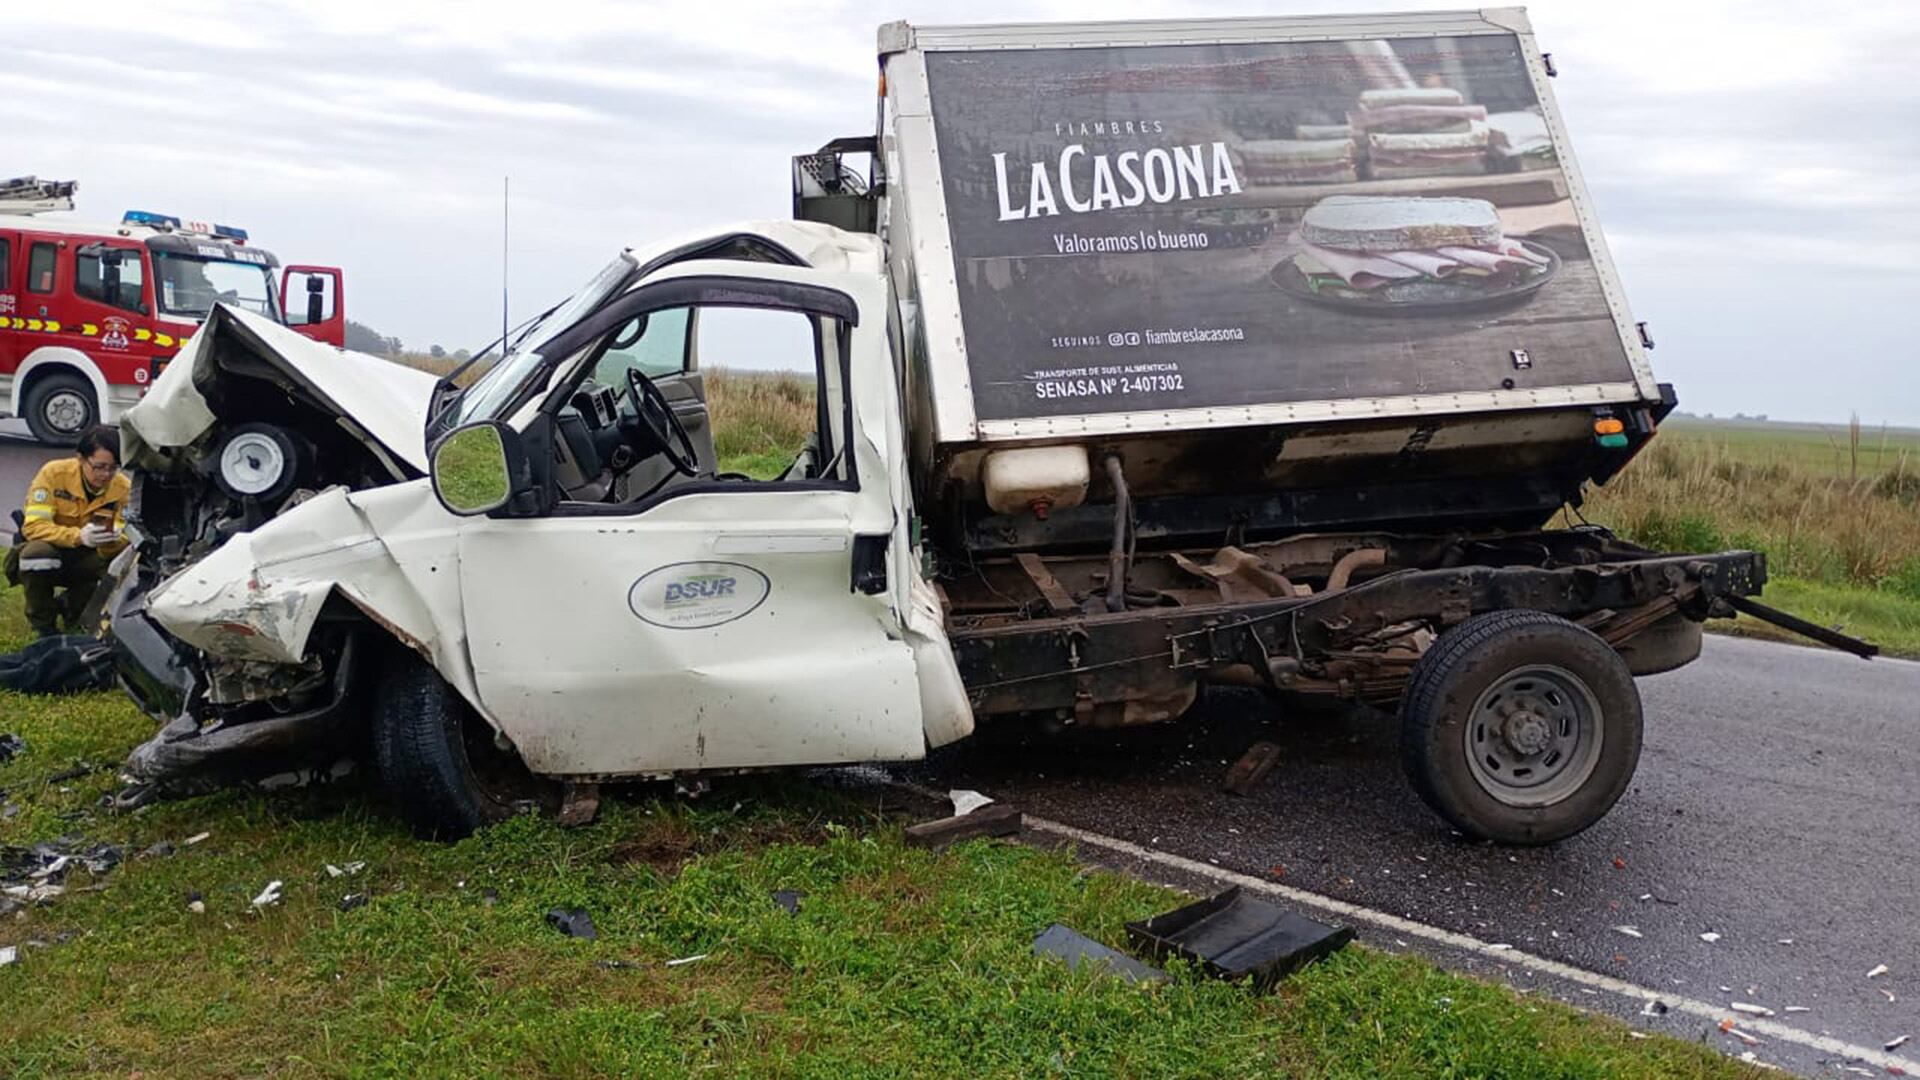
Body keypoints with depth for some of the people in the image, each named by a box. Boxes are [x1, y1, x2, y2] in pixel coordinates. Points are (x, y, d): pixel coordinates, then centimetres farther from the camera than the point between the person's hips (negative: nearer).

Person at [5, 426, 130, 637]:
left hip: (84, 560, 3)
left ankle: (70, 608, 7)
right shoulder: (54, 473, -19)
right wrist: (78, 536, -42)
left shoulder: (124, 488, -12)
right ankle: (43, 626, -12)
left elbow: (125, 539, -14)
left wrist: (113, 541, -39)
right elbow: (33, 526, -26)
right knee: (37, 551, -36)